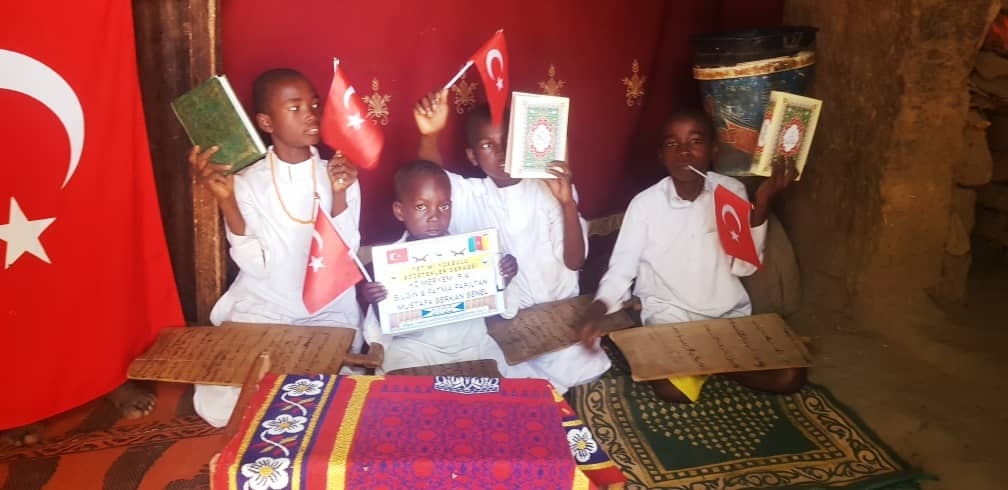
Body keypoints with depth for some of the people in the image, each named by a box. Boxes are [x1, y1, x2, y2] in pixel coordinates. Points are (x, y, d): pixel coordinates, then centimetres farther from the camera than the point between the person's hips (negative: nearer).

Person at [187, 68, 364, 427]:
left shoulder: (339, 175, -2)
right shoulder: (247, 182, -5)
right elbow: (254, 264, -13)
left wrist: (339, 196, -23)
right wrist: (225, 198, -23)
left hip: (328, 313, 0)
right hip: (261, 310, 0)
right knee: (218, 405, -16)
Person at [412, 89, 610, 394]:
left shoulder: (550, 191, 1)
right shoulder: (469, 197, 1)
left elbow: (574, 261, -5)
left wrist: (568, 202, -19)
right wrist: (429, 136, -41)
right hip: (501, 321, -1)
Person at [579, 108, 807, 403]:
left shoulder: (732, 191, -3)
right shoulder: (645, 203, -10)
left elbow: (744, 266, -4)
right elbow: (620, 271, -7)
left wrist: (762, 203, -14)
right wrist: (596, 311, -27)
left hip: (731, 314, 3)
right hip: (670, 316, -3)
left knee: (790, 376, -14)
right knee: (672, 386, -28)